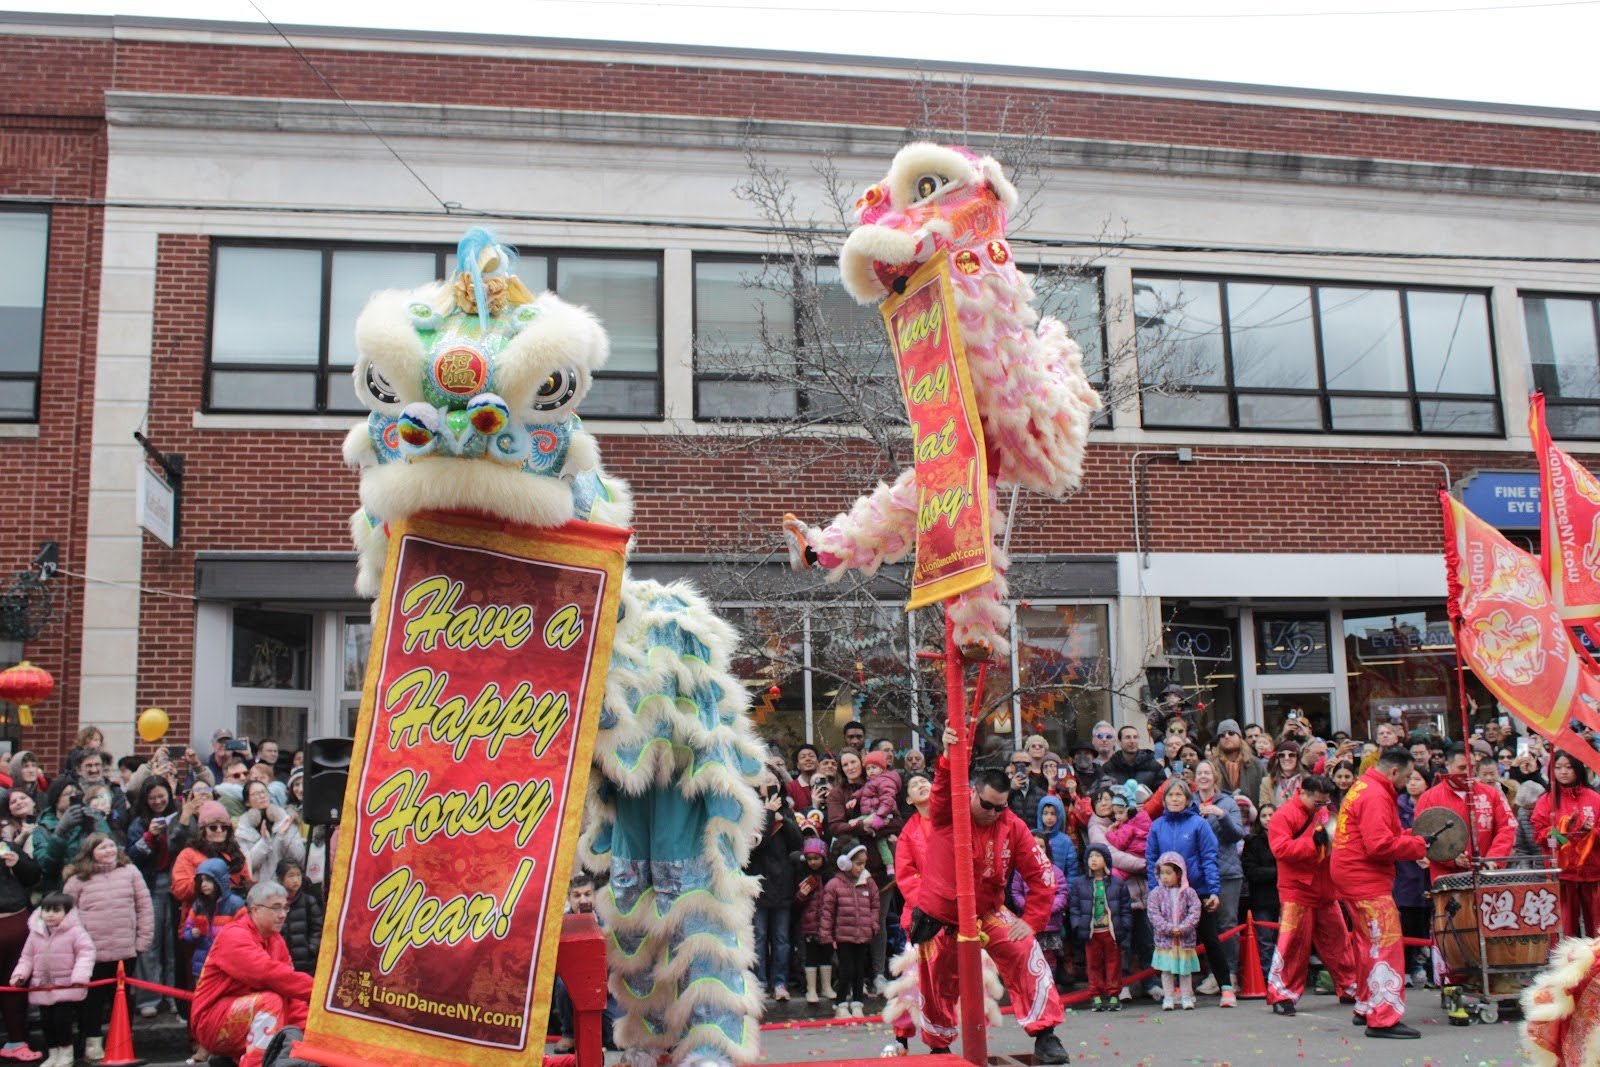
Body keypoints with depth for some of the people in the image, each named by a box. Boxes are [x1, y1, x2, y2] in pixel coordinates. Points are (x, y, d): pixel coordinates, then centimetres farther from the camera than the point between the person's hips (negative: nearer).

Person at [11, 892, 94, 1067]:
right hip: (42, 987, 5)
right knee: (47, 1021, 9)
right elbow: (27, 957, 16)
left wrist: (80, 976, -22)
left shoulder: (75, 931, -9)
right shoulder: (35, 933, 6)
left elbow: (85, 953, -12)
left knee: (62, 1020, -6)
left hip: (67, 987, -5)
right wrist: (20, 973, 0)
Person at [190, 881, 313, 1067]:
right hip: (212, 1020, -8)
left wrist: (305, 1026, -16)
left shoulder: (276, 940, 7)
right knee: (271, 1001, -30)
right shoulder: (234, 936, -16)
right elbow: (269, 973, -32)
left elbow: (289, 987, -1)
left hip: (250, 1018, 8)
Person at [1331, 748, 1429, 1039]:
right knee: (1387, 945, -11)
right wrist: (1418, 846, -13)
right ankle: (1384, 1019, -13)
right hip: (1366, 878, -11)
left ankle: (1366, 1008, 30)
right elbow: (1379, 845, -25)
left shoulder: (1363, 787, 16)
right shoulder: (1376, 796, -17)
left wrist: (1408, 837, 4)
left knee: (1369, 944, 20)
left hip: (1353, 876, 11)